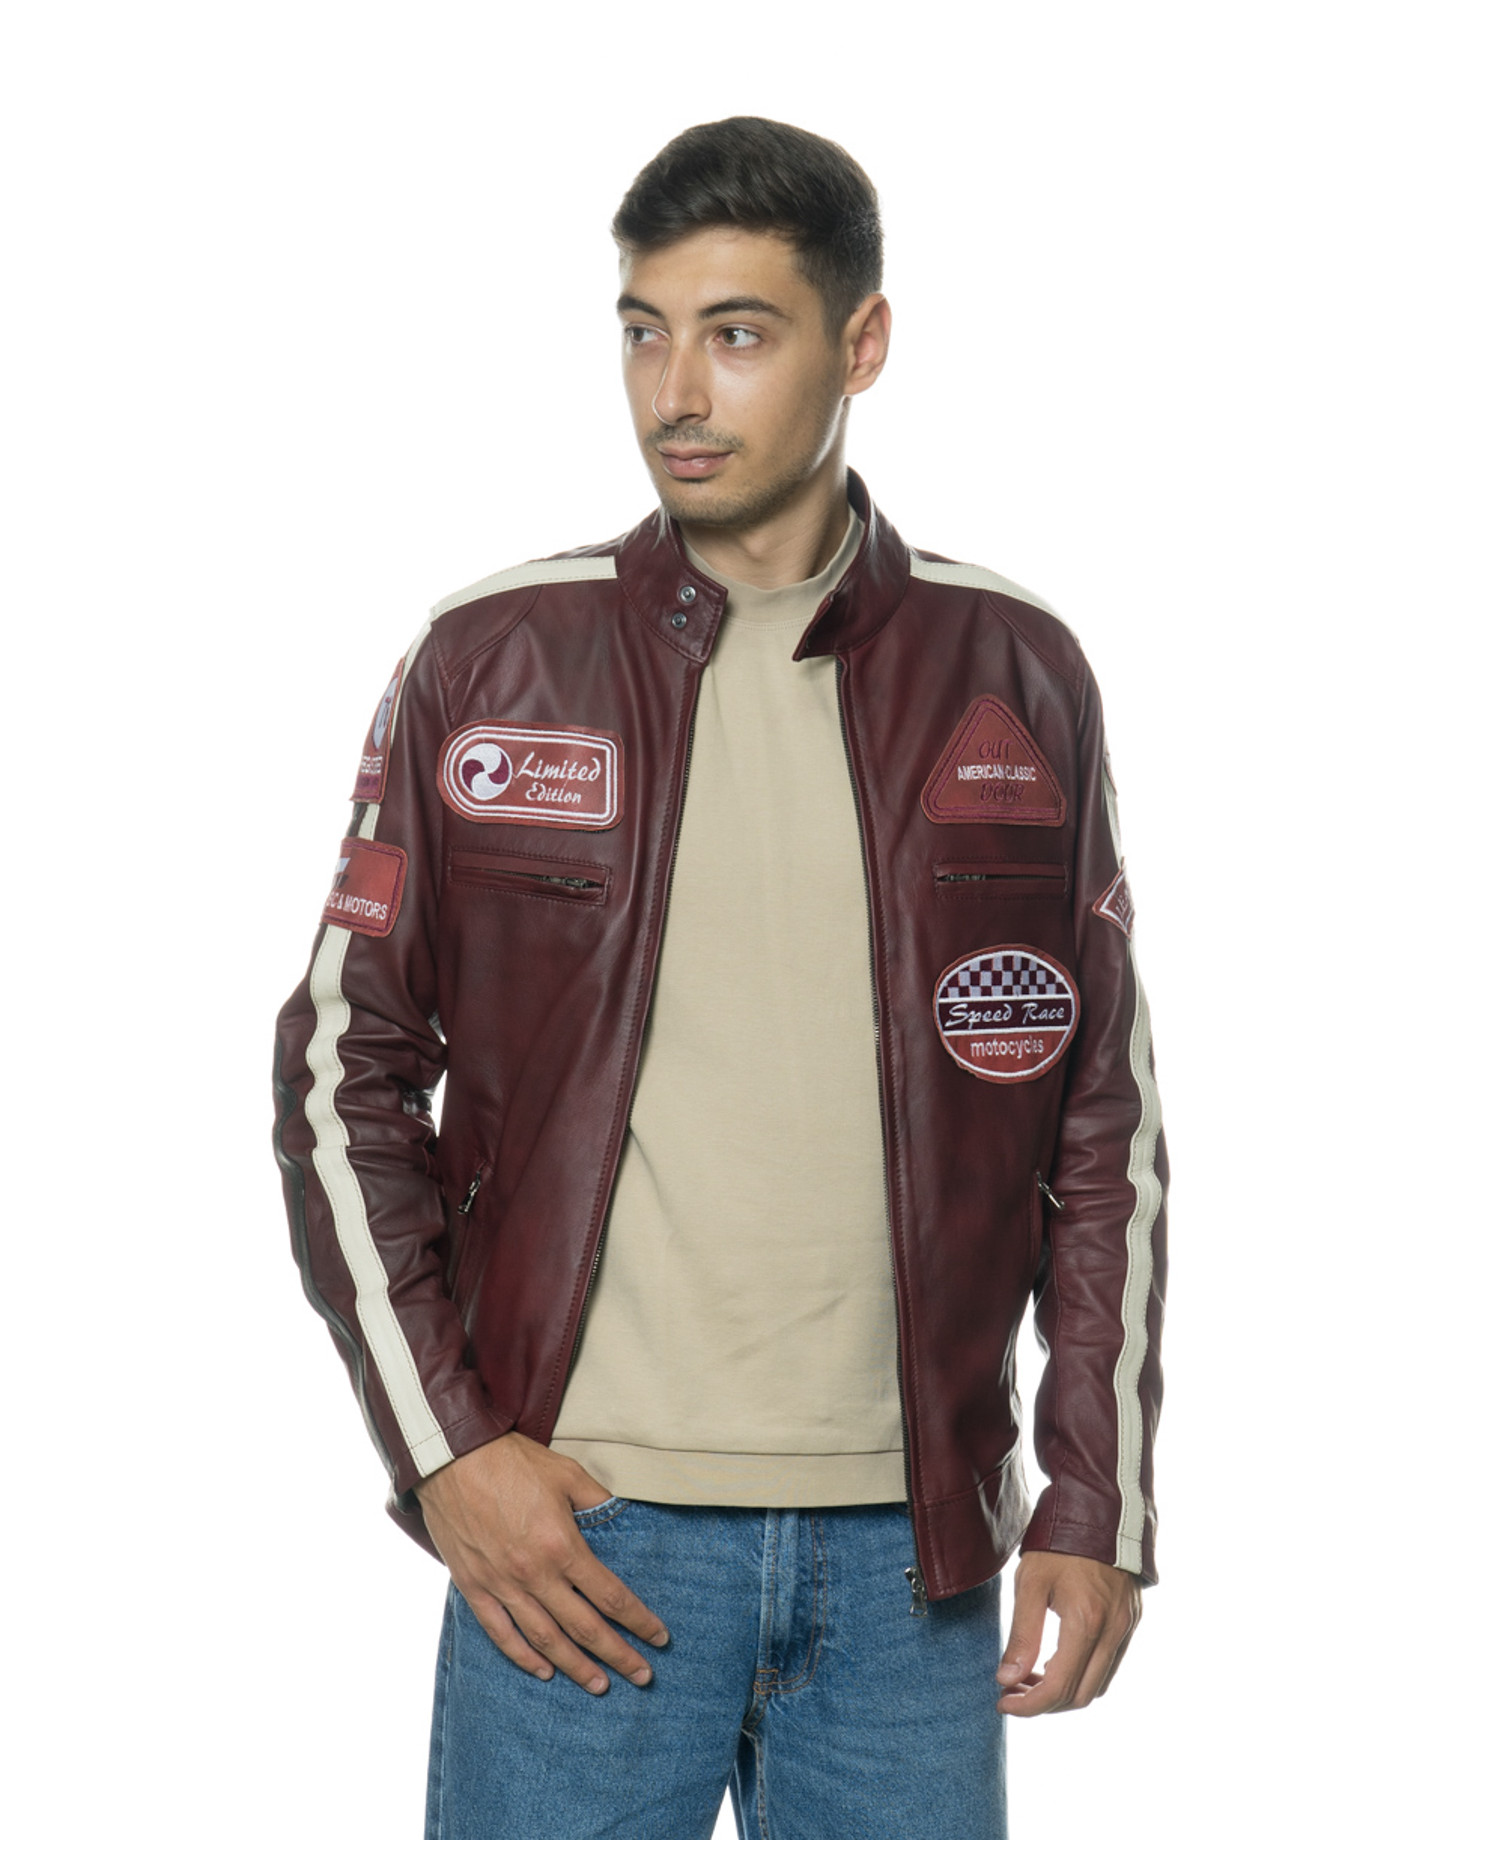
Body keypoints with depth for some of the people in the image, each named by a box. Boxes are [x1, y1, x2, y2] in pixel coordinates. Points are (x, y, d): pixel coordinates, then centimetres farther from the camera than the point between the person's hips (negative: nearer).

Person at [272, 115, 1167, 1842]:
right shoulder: (488, 666, 1)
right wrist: (441, 1450, -5)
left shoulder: (1016, 680, 4)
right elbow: (343, 1069, 4)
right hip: (574, 1528, -1)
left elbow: (1102, 1120, 8)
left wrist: (1097, 1499, 3)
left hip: (910, 1539, 2)